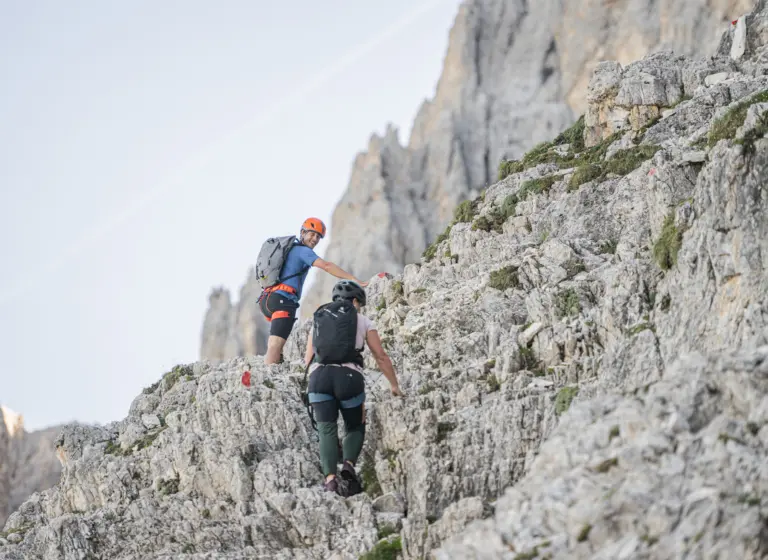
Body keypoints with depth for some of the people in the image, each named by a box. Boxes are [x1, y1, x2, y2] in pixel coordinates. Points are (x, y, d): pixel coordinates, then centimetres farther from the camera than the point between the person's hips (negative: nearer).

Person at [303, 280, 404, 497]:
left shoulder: (319, 320, 24)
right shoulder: (363, 321, 18)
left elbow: (308, 359, 21)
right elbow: (381, 357, 16)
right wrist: (394, 386, 26)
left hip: (319, 375, 1)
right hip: (349, 377, -1)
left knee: (327, 430, 2)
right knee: (355, 428, 16)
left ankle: (329, 477, -20)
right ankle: (349, 465, -10)